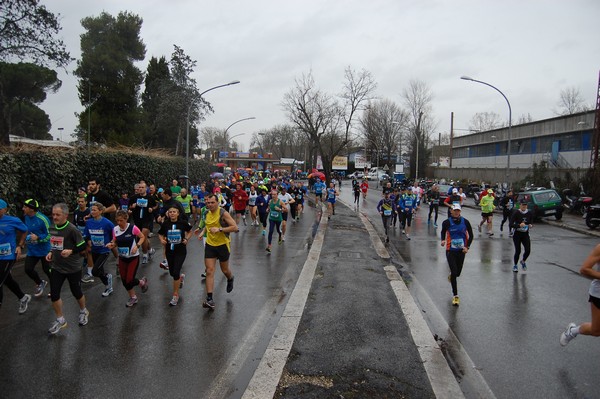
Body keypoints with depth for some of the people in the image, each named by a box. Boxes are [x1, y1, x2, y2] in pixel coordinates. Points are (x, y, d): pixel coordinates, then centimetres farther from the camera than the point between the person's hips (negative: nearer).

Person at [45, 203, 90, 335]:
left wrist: (71, 251, -31)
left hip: (73, 268, -5)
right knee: (54, 294, 2)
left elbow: (83, 247, -15)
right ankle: (60, 320, 21)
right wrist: (51, 253, 2)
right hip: (56, 267, 5)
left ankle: (83, 311, 40)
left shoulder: (72, 229, -19)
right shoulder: (52, 228, 1)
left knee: (76, 292, 12)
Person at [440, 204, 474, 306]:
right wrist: (443, 240, -11)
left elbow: (471, 235, 5)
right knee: (454, 272, -10)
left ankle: (451, 276, 50)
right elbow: (443, 232, 8)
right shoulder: (447, 222, -8)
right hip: (450, 251, -2)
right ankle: (455, 295, 0)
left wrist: (467, 247, -5)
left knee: (458, 273, 11)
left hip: (461, 251, 2)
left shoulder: (465, 222, -4)